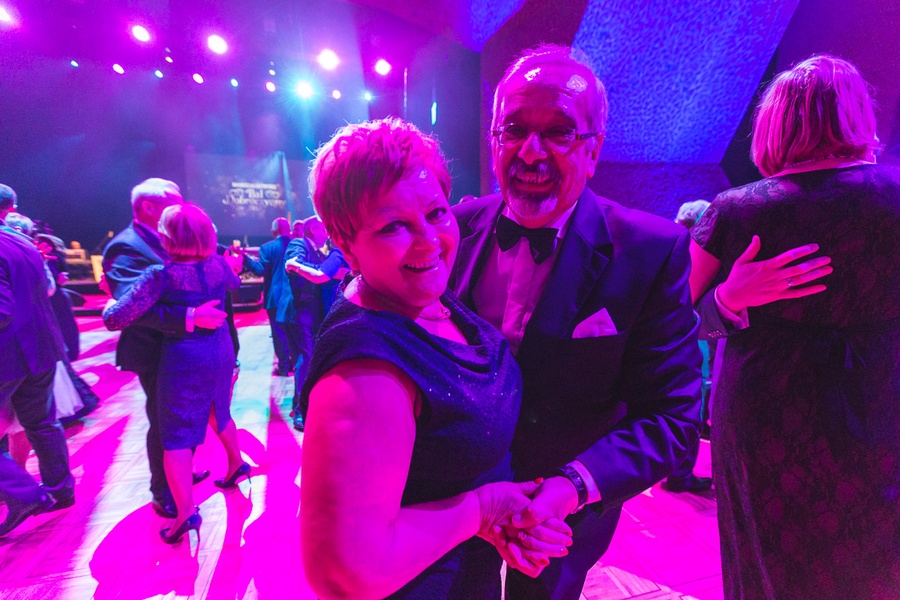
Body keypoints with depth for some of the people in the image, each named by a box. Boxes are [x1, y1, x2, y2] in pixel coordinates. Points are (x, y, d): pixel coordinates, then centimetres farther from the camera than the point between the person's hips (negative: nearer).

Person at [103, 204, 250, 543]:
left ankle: (186, 511, 5)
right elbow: (234, 283, 21)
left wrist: (109, 306, 1)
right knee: (218, 413, 28)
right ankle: (236, 463, 43)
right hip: (221, 351, 6)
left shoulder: (161, 274, -18)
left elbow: (117, 319, -20)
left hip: (183, 359, -6)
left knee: (176, 434, 5)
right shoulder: (217, 264, -3)